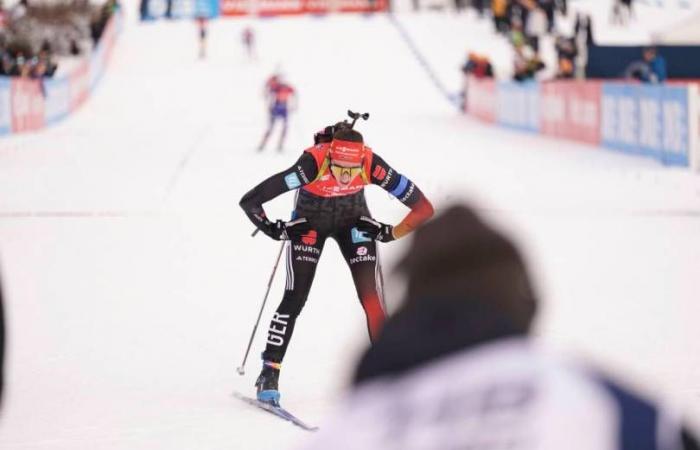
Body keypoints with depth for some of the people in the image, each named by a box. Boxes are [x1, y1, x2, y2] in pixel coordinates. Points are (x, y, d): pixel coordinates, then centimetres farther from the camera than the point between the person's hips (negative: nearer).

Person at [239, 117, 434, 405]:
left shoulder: (372, 165, -34)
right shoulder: (313, 163, -39)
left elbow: (423, 208, -25)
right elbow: (249, 201, -37)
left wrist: (389, 233, -22)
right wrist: (276, 230, -26)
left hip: (353, 222, 1)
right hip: (309, 223, -1)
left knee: (372, 301, -9)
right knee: (294, 299, -10)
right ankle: (269, 375, 0)